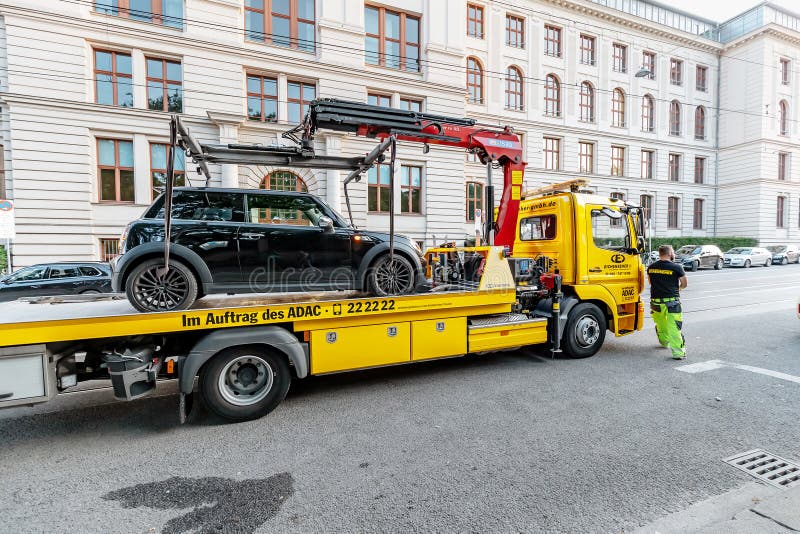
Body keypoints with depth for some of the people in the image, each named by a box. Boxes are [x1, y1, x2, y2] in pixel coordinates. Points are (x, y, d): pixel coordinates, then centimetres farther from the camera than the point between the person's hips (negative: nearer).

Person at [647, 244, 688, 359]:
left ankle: (664, 342, 43)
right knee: (674, 328, -3)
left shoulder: (651, 267, 3)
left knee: (660, 325, 23)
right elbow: (684, 284, 3)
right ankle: (678, 352, -4)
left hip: (655, 301, 4)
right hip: (672, 302, -4)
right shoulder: (676, 267, -8)